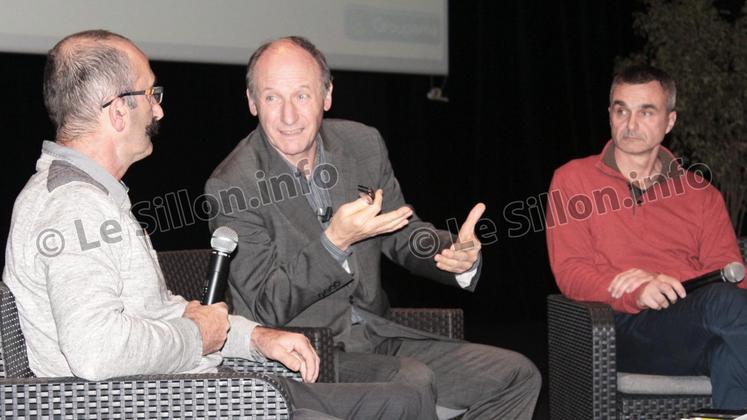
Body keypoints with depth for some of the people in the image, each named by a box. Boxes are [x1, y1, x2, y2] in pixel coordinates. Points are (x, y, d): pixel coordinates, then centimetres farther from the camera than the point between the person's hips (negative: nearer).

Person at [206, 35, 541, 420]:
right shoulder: (231, 186, -15)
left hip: (373, 336, 6)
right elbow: (266, 308, -15)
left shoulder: (364, 144, 2)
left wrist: (456, 254, -9)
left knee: (517, 376, -1)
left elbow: (401, 232, 14)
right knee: (412, 382, -32)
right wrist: (335, 241, -28)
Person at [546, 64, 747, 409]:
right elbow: (570, 272, 3)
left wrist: (658, 283, -9)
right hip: (627, 327, -2)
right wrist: (637, 294, -17)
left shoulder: (698, 191, 23)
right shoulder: (573, 181, 15)